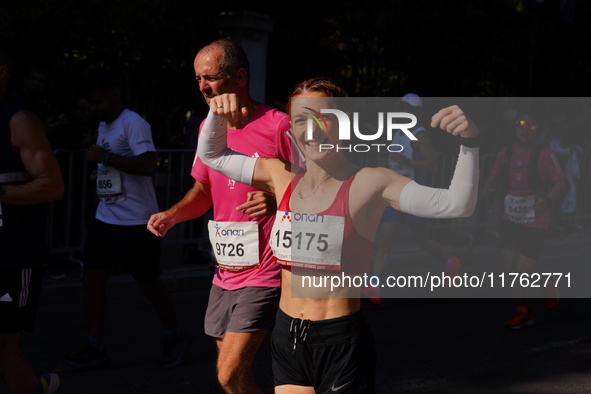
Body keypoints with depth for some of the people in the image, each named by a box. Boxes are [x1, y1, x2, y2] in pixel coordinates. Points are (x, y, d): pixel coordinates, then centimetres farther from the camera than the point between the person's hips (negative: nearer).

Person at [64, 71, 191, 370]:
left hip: (135, 222, -9)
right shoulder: (103, 126, 16)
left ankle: (175, 338, 24)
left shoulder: (133, 124, -14)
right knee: (92, 280, 0)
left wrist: (105, 157, -24)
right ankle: (95, 349, 5)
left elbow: (148, 165, -27)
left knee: (149, 283, 4)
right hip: (106, 219, 9)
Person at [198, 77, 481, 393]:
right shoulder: (283, 177, 3)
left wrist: (468, 143, -35)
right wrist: (218, 114, -1)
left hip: (341, 344, -5)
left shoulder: (369, 184, -12)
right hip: (287, 338, 5)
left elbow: (455, 205, -21)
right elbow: (212, 154, 18)